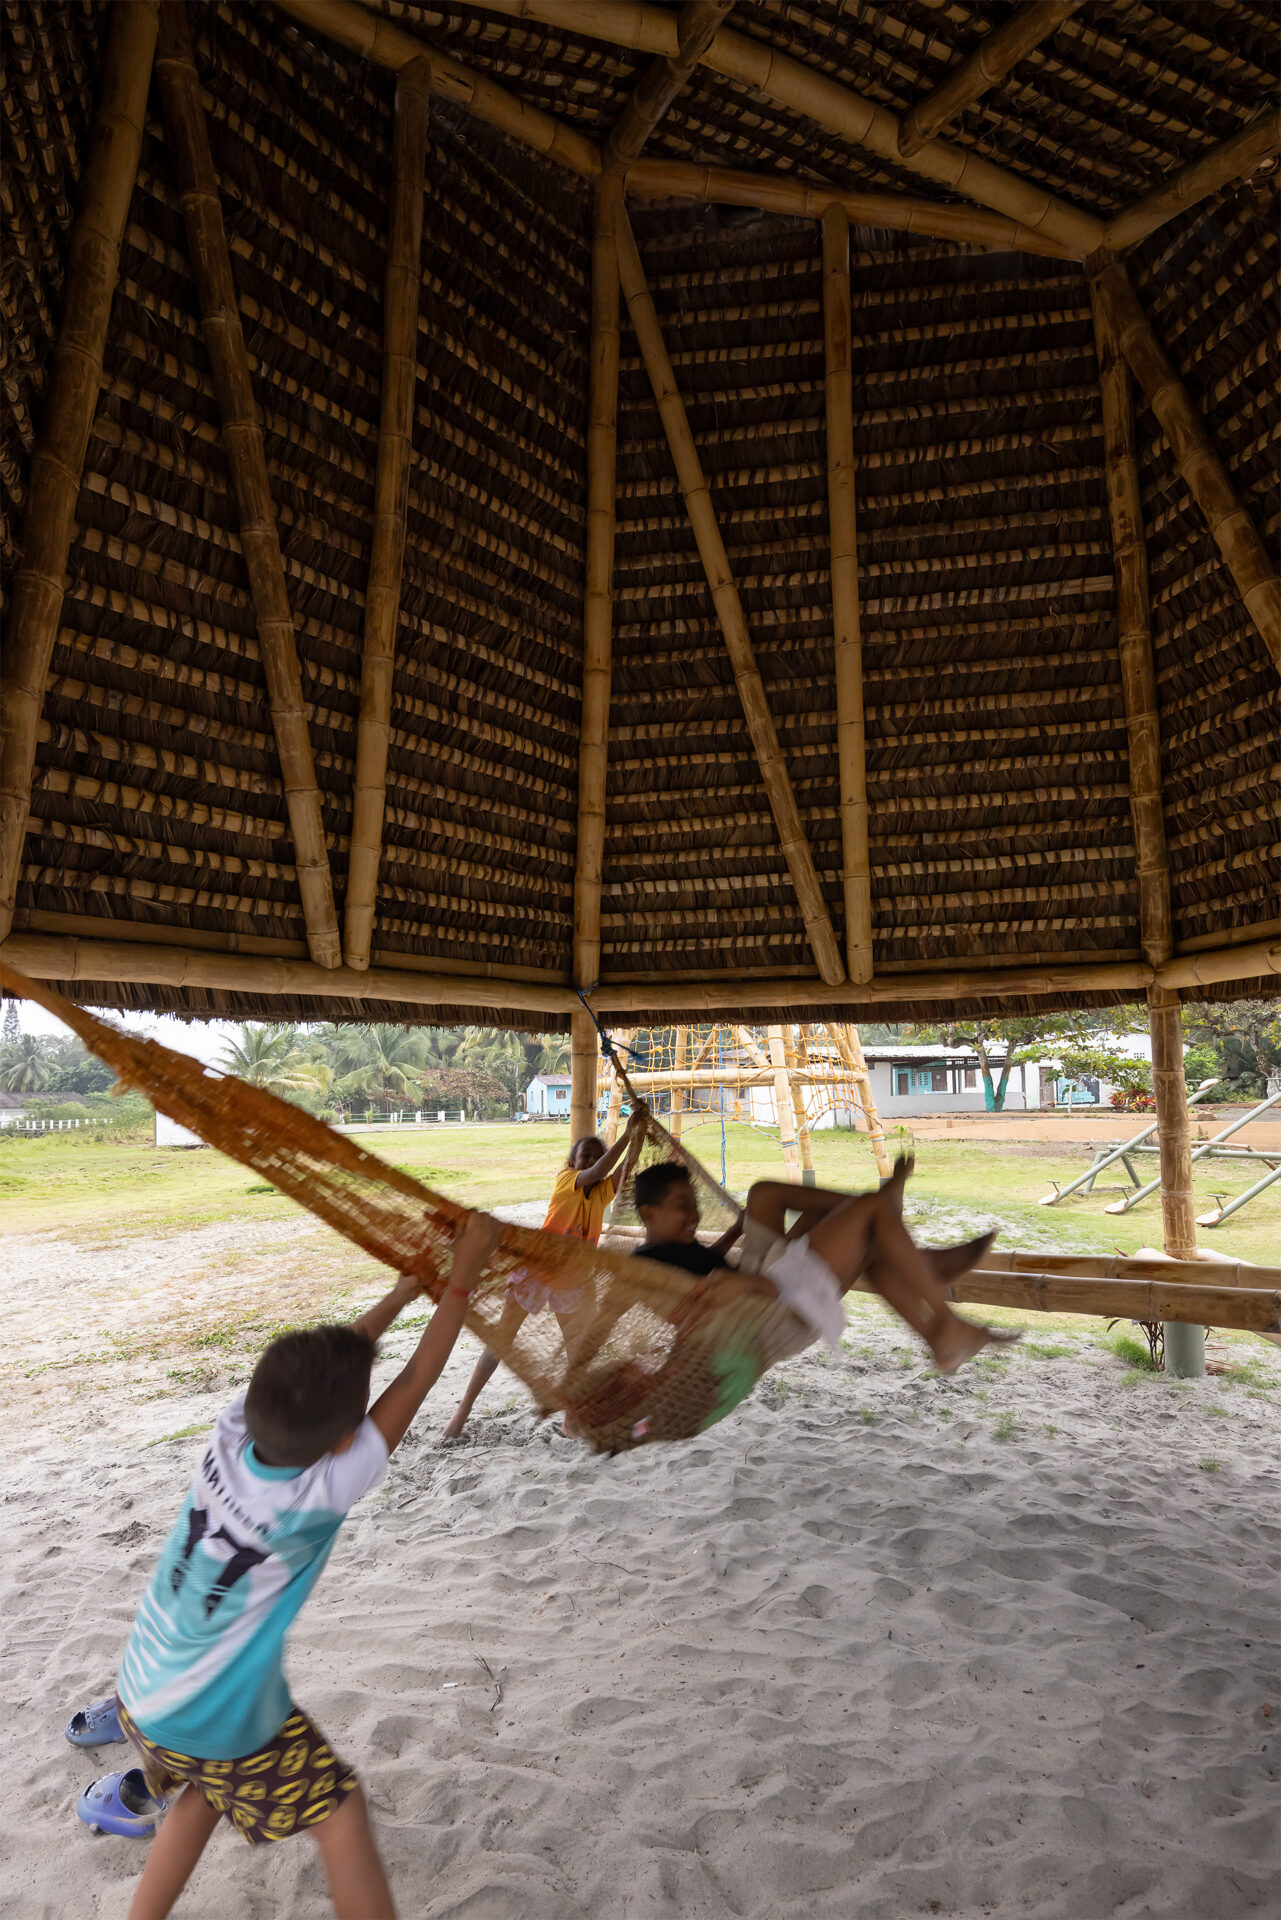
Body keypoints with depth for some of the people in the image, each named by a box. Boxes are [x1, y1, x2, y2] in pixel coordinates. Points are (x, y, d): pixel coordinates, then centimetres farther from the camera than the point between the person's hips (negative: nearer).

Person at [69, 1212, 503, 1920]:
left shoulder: (230, 1433, -20)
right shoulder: (320, 1494, -32)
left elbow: (322, 1364, -5)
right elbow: (414, 1382, -27)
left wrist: (403, 1289, 1)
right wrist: (462, 1277, -20)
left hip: (141, 1693, 6)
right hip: (222, 1725, -6)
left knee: (204, 1791, 32)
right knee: (341, 1818, 12)